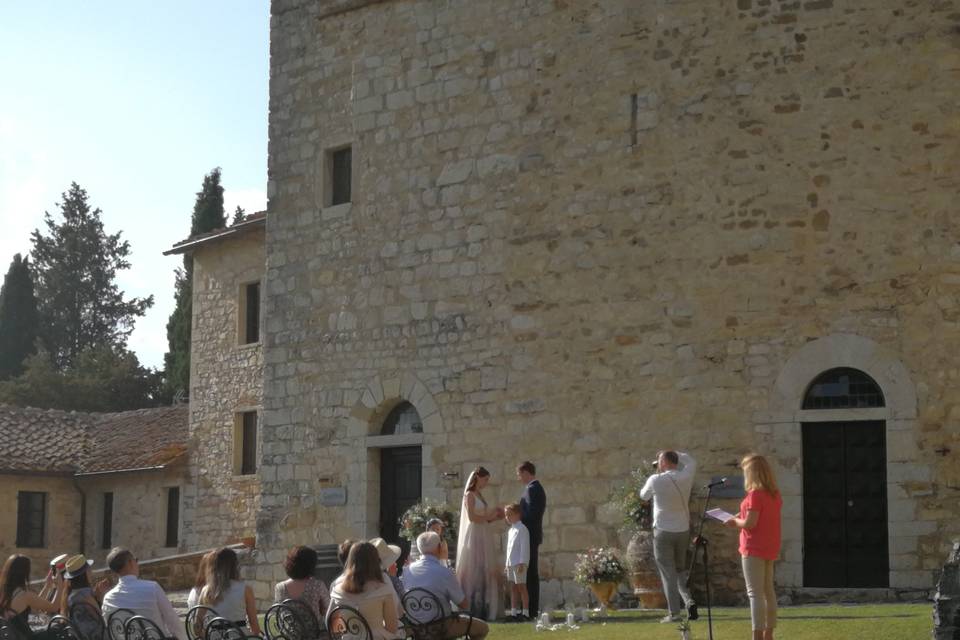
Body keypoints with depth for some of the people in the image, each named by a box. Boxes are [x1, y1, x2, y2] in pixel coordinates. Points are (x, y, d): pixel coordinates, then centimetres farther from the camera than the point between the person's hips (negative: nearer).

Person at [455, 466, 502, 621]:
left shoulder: (479, 495, 18)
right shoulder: (470, 495, -7)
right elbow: (472, 517, -16)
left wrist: (494, 517, 6)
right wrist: (489, 516, -7)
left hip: (484, 538, 9)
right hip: (474, 537, -9)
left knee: (485, 573, 5)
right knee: (475, 573, -7)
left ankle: (483, 611, 7)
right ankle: (473, 610, -5)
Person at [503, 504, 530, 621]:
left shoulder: (522, 529, -11)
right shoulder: (510, 530, 17)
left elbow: (524, 547, -15)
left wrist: (522, 563, -19)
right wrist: (508, 563, 18)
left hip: (519, 563, -9)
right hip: (511, 563, 9)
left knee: (521, 586, -5)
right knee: (513, 587, 9)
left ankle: (525, 613, -1)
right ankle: (513, 612, 11)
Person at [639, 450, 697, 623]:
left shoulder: (655, 480, -10)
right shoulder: (685, 477, -1)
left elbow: (643, 496, 10)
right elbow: (691, 461, 21)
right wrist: (673, 454, 20)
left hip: (663, 532, -4)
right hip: (683, 531, 4)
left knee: (668, 573, 0)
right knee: (681, 570, 18)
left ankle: (674, 613, -4)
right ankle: (689, 600, -2)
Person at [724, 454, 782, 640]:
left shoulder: (755, 494, -18)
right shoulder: (775, 494, 8)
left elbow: (750, 523, -21)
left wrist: (735, 522, -3)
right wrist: (743, 516, 12)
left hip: (754, 549, -9)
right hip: (770, 548, 9)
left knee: (755, 593, -9)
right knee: (768, 591, 15)